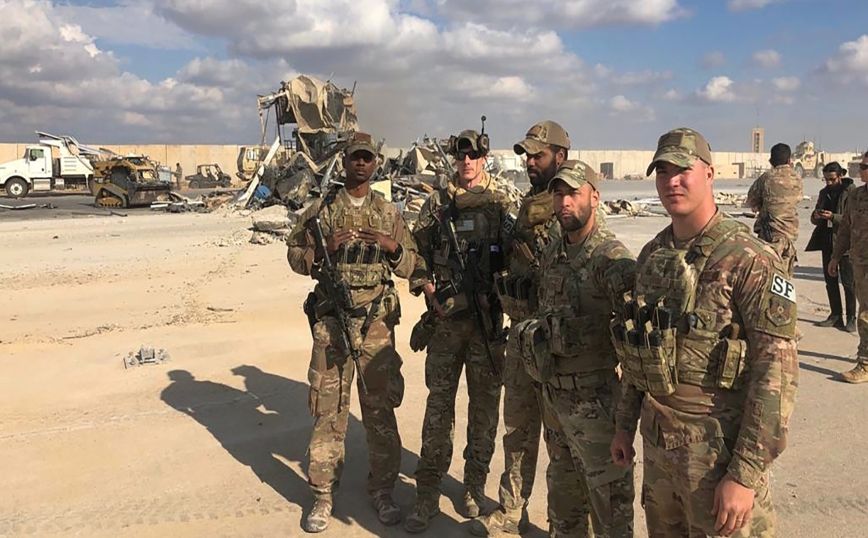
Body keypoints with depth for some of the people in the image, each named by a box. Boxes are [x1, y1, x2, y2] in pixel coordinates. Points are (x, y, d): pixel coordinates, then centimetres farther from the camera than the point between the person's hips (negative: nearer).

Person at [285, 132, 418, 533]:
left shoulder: (389, 212, 9)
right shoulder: (321, 209, 5)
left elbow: (410, 264, 10)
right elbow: (295, 255, 5)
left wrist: (392, 246, -11)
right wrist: (322, 248, -14)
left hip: (377, 320, 1)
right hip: (331, 319, -1)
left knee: (379, 407, 7)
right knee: (328, 409, 4)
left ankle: (382, 489, 21)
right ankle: (323, 494, 15)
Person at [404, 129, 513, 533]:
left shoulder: (502, 204, 5)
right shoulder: (437, 203, 7)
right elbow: (417, 251, 7)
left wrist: (500, 293, -9)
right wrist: (428, 290, -6)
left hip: (489, 317, 0)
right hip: (445, 317, 0)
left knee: (484, 402, 9)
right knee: (439, 403, 3)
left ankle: (475, 486, 25)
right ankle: (427, 493, 12)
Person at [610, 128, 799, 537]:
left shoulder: (748, 259, -15)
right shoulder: (652, 256, 7)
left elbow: (777, 373, -18)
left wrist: (745, 475, -20)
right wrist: (625, 424, 15)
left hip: (720, 448, -6)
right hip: (657, 442, 7)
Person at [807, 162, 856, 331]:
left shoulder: (851, 192, -8)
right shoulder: (824, 192, 12)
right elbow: (815, 220, 16)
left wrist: (833, 217, -25)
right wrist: (816, 216, -6)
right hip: (827, 241, 6)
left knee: (848, 282, -2)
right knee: (830, 280, 11)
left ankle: (851, 319, 5)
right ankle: (836, 316, 20)